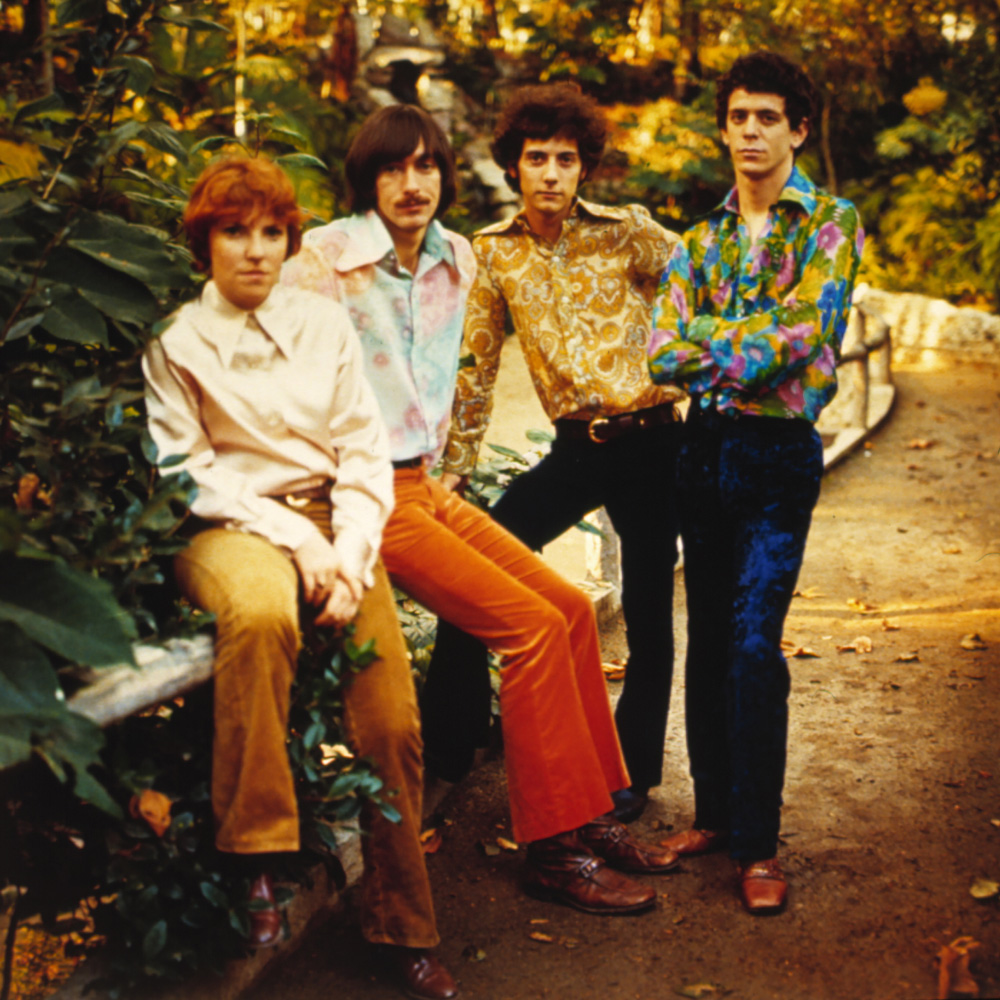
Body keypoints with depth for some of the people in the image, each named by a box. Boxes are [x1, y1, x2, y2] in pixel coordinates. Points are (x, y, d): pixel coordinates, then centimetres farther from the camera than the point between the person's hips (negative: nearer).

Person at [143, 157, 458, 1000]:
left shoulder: (324, 322, 15)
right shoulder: (175, 341, 6)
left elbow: (367, 451, 9)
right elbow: (189, 474, -2)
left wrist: (350, 553, -7)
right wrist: (295, 541, -13)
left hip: (335, 522, 3)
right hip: (229, 529, -3)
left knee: (391, 719, -16)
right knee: (262, 615, -40)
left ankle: (402, 931, -2)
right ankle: (256, 857, -28)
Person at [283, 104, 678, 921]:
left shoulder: (457, 259, 11)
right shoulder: (325, 258, -10)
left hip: (425, 486, 7)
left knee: (572, 607, -3)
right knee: (534, 624, -17)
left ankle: (591, 814, 9)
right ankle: (552, 848, -8)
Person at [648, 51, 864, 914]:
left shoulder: (830, 223, 0)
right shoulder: (702, 240, 13)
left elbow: (805, 333, -15)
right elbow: (663, 353, 0)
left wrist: (712, 344, -8)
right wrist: (751, 340, -11)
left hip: (779, 453, -5)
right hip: (706, 446, 5)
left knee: (754, 643, -11)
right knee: (709, 638, 9)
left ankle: (758, 843, -1)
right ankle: (713, 812, 20)